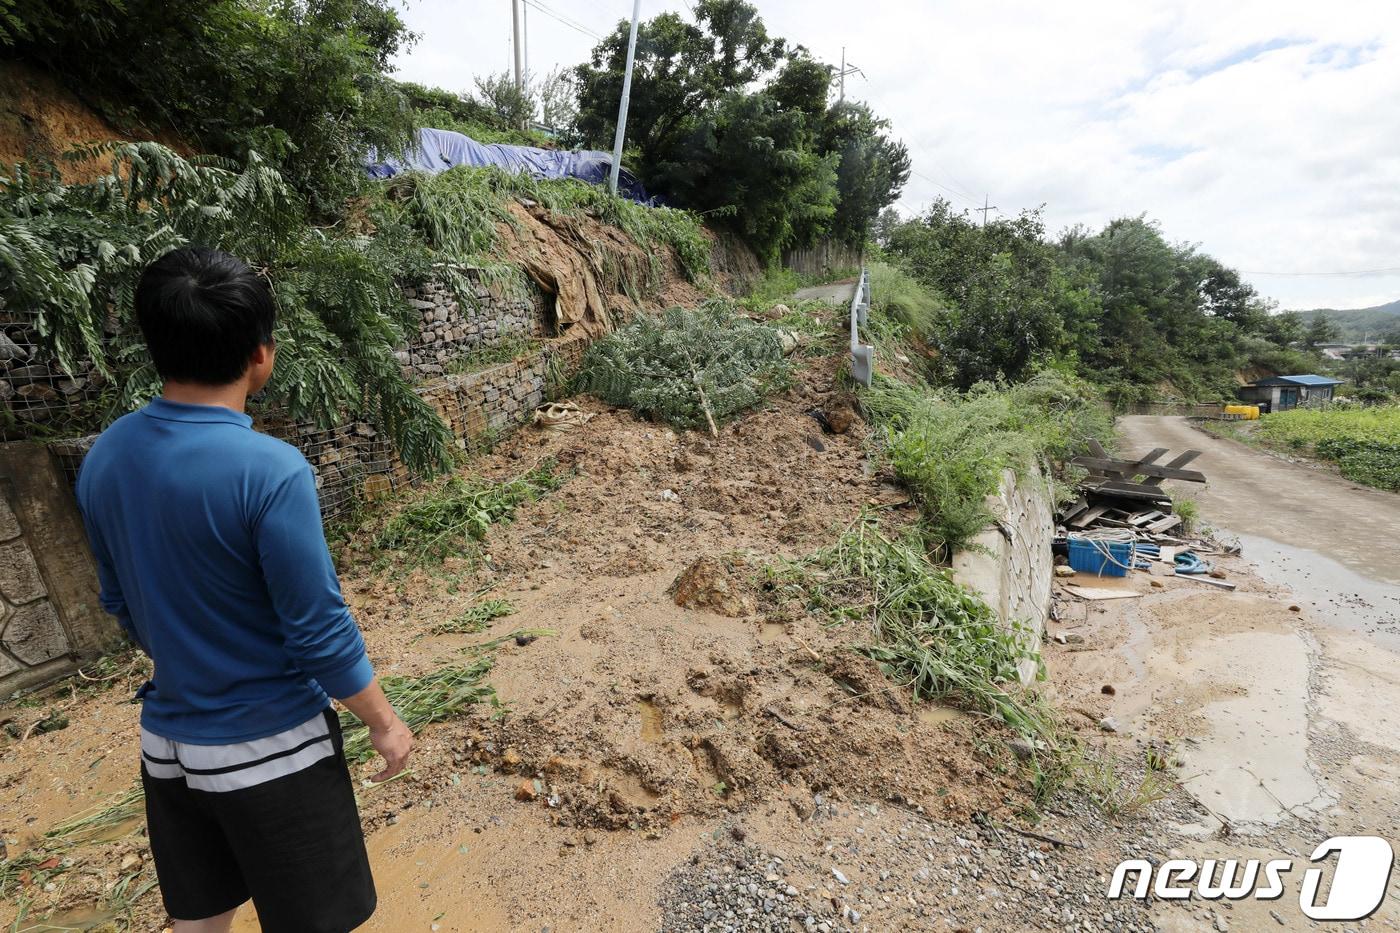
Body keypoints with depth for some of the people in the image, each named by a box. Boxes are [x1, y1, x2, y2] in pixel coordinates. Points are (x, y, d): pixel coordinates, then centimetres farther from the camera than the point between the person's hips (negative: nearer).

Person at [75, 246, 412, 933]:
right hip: (269, 748, -6)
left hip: (166, 741, 6)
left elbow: (122, 603, 8)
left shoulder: (104, 457, -4)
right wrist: (384, 722, -6)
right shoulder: (269, 469, -26)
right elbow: (320, 632, -21)